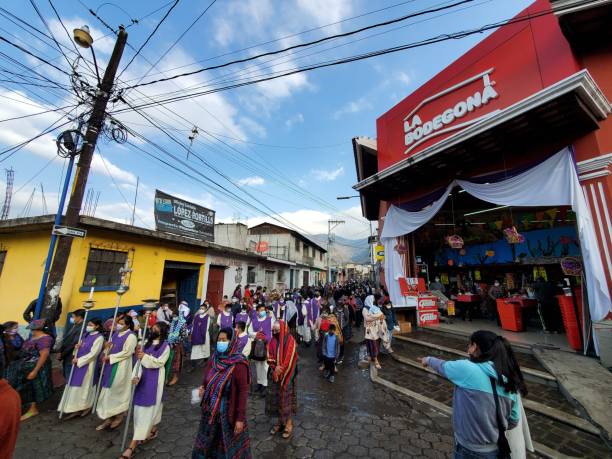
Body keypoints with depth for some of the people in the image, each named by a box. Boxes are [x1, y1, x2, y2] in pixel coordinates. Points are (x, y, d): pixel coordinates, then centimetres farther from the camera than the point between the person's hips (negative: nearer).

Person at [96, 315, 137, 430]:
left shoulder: (131, 336, -16)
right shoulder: (116, 333, 9)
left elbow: (126, 352, -18)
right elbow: (110, 348, 15)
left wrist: (110, 357, -15)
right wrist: (106, 347, -7)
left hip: (121, 367, -7)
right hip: (110, 365, 8)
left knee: (117, 391, 1)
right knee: (109, 391, 13)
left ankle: (119, 416, 20)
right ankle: (109, 417, 25)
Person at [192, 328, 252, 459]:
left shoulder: (238, 364, -23)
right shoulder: (214, 359, -5)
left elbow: (243, 391, -19)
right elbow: (207, 380, 10)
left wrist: (240, 418, -18)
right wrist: (202, 388, -10)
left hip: (229, 412, -5)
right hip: (211, 410, 6)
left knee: (230, 446, 15)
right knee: (205, 443, 24)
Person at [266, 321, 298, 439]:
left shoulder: (290, 341, -18)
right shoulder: (273, 341, -1)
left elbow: (290, 360, -19)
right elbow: (270, 357, 0)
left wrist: (280, 371, -16)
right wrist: (275, 368, -14)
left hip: (286, 376, -5)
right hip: (274, 375, 5)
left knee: (286, 399, 8)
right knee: (276, 398, 15)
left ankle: (289, 424, 26)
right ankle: (280, 421, 33)